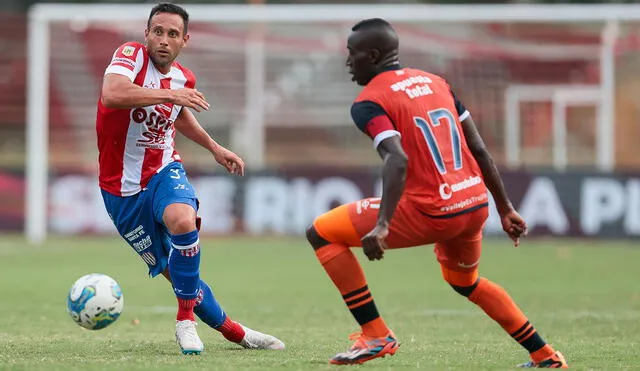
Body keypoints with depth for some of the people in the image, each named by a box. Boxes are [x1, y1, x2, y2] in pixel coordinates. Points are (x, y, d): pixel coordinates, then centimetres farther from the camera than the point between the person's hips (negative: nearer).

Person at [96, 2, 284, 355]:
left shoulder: (183, 78, 1)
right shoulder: (130, 55, -16)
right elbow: (112, 94, -38)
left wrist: (214, 147, 23)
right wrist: (168, 94, -40)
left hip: (165, 170, 2)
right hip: (123, 188, -2)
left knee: (183, 221, -32)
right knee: (172, 271, 3)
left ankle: (186, 319, -18)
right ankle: (233, 331, 22)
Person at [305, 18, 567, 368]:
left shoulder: (369, 102, -6)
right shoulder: (435, 82, 16)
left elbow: (398, 159, -23)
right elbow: (480, 150, 15)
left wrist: (382, 226, -32)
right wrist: (505, 208, 21)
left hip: (429, 212, -8)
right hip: (476, 205, 8)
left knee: (320, 233, 4)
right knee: (466, 282, 37)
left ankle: (375, 336, 1)